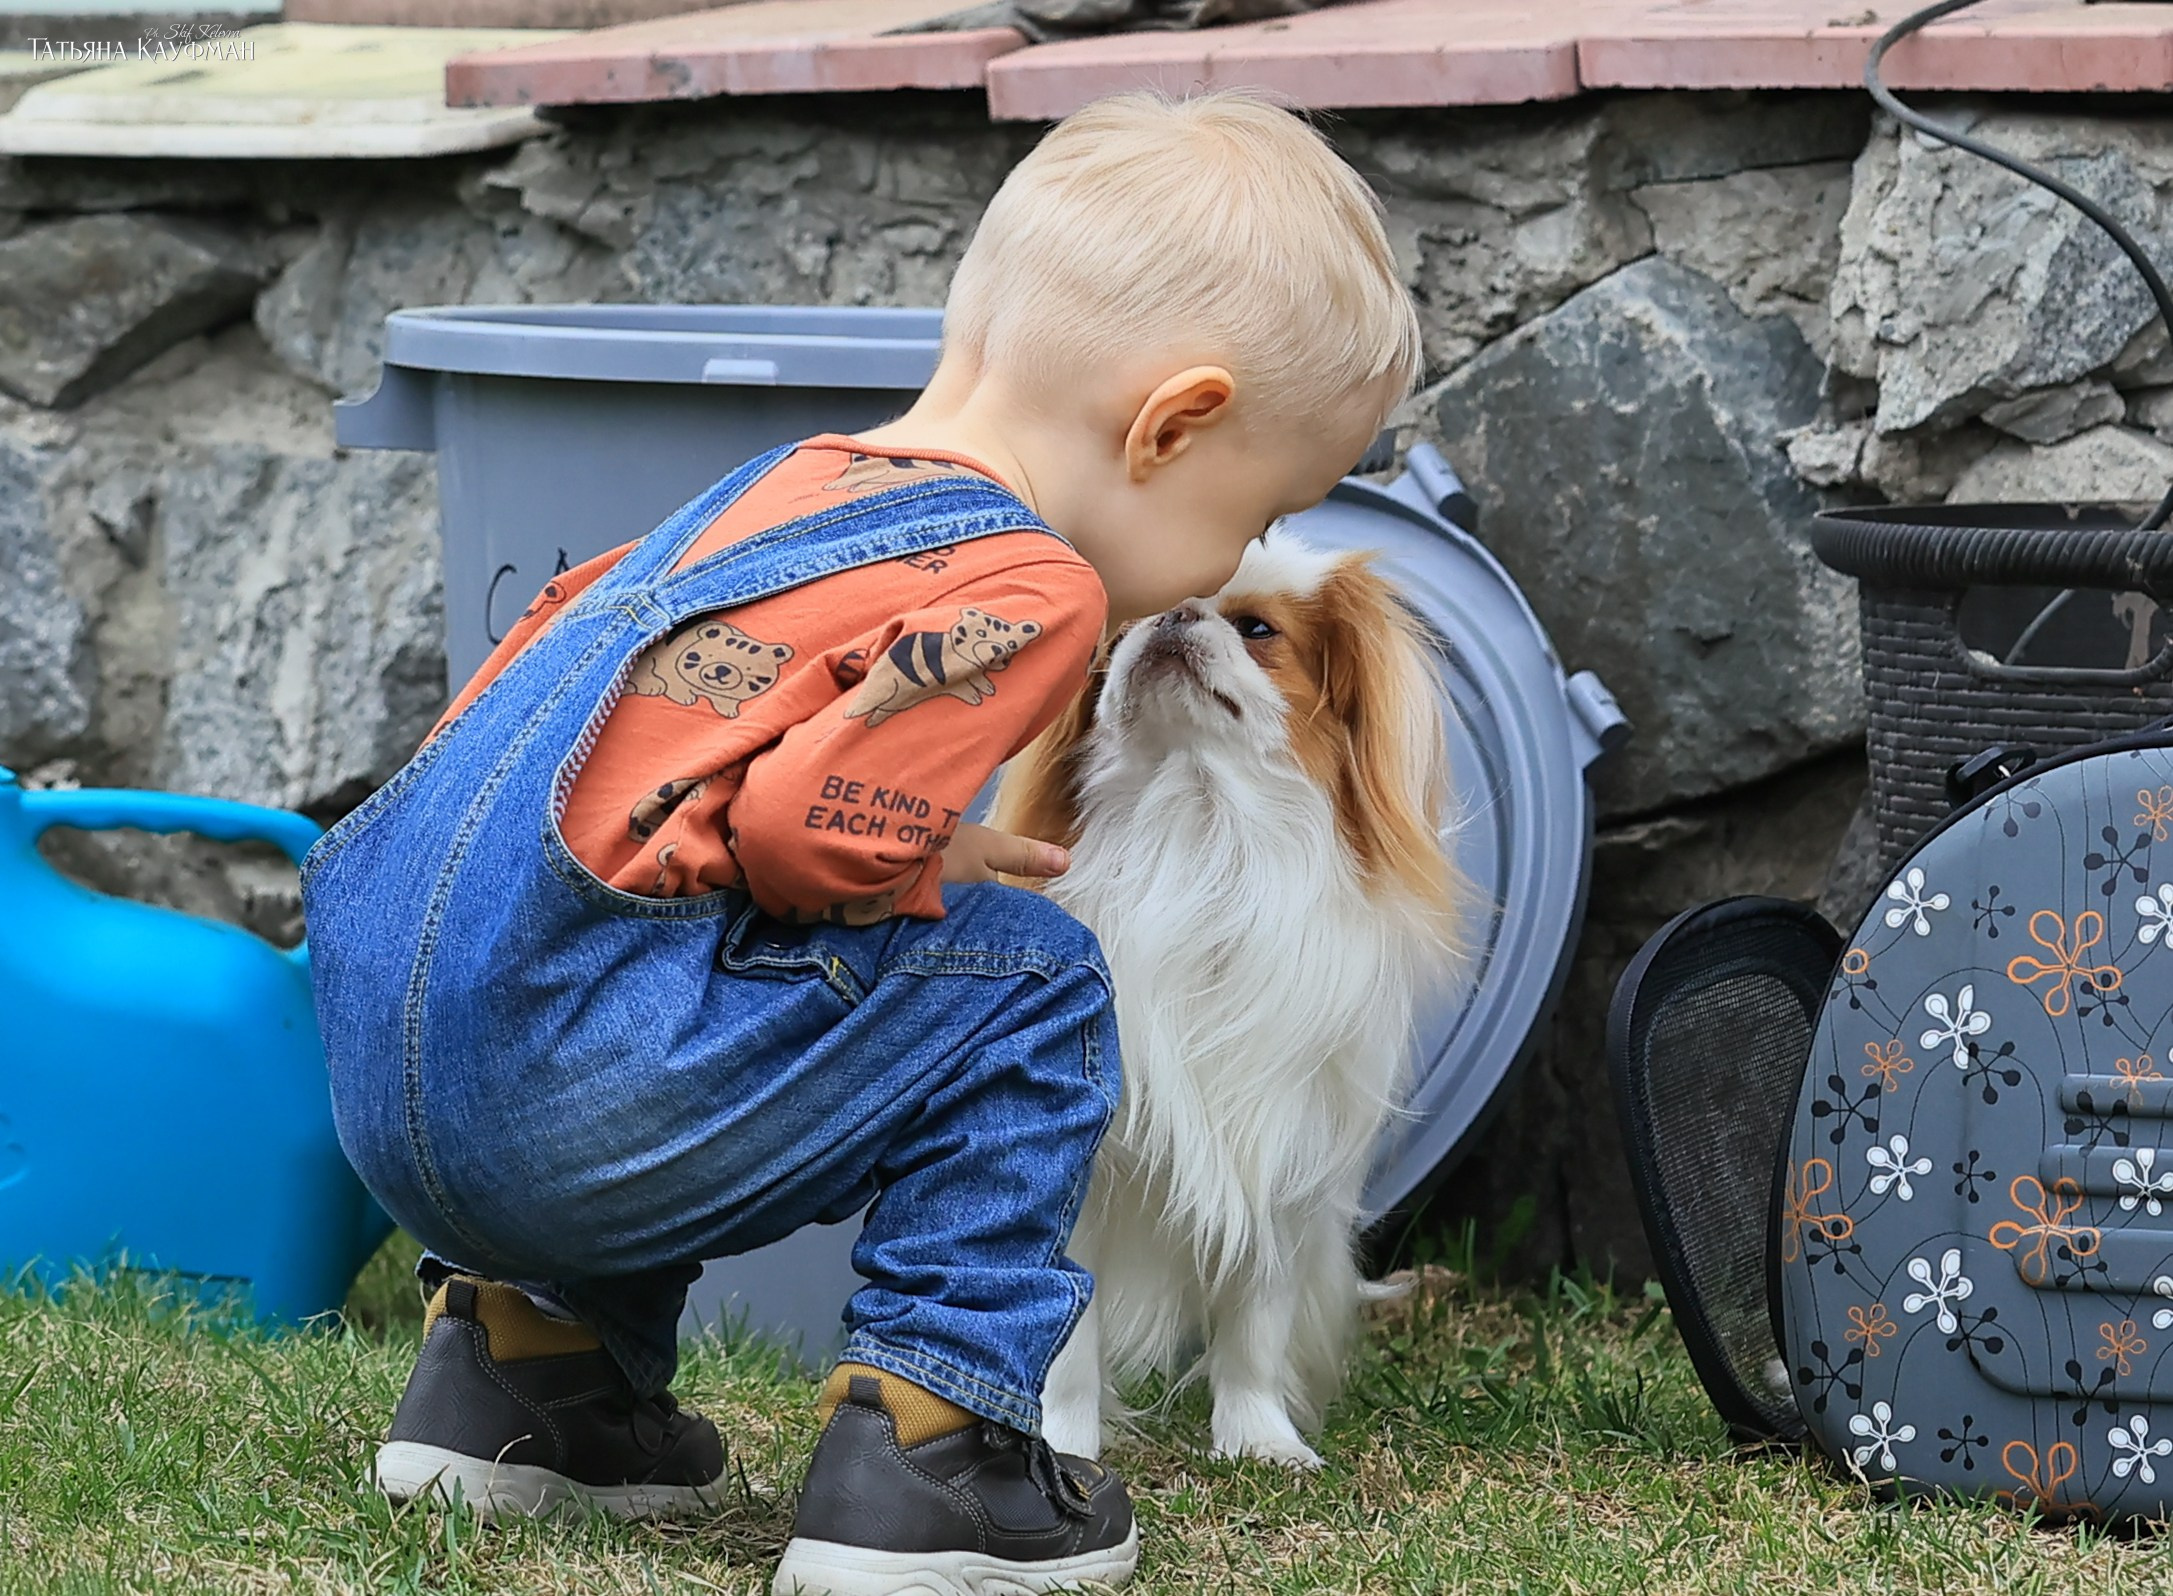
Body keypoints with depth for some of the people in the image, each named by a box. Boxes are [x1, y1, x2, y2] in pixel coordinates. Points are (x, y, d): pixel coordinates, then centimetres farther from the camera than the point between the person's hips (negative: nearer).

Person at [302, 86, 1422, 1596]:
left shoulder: (784, 485, 19)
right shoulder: (1028, 585, -8)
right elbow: (813, 829, -18)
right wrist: (935, 874, 6)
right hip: (568, 1107, -9)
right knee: (1026, 981, 3)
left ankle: (516, 1364, 29)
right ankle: (927, 1446, 0)